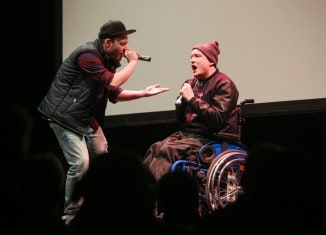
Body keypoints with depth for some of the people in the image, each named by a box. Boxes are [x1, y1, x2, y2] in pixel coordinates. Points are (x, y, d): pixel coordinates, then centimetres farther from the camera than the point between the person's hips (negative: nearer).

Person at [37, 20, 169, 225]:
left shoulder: (107, 60, 9)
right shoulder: (87, 55, -21)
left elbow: (115, 93, 11)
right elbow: (112, 82, -29)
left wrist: (145, 93, 2)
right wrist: (133, 62, -15)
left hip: (87, 117, 10)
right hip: (64, 116, -10)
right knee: (81, 163, -18)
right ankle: (71, 213, -6)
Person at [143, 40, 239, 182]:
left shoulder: (223, 84, -5)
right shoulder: (192, 83, 15)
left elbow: (217, 118, -18)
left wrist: (192, 99, -16)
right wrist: (182, 99, 0)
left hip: (210, 139, -7)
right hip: (187, 133, 7)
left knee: (167, 150, -28)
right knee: (154, 148, -19)